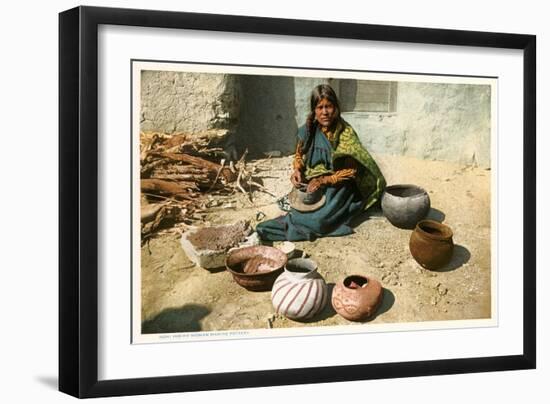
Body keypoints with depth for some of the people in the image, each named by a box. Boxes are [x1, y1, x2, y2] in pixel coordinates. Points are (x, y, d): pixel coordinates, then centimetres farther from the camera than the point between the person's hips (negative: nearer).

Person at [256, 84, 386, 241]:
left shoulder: (345, 133, -15)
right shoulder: (308, 131, -3)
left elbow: (351, 170, -13)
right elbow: (299, 155, 15)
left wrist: (325, 180, -23)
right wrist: (297, 170, -7)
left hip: (338, 187, -4)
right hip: (313, 183, 4)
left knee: (320, 220, -26)